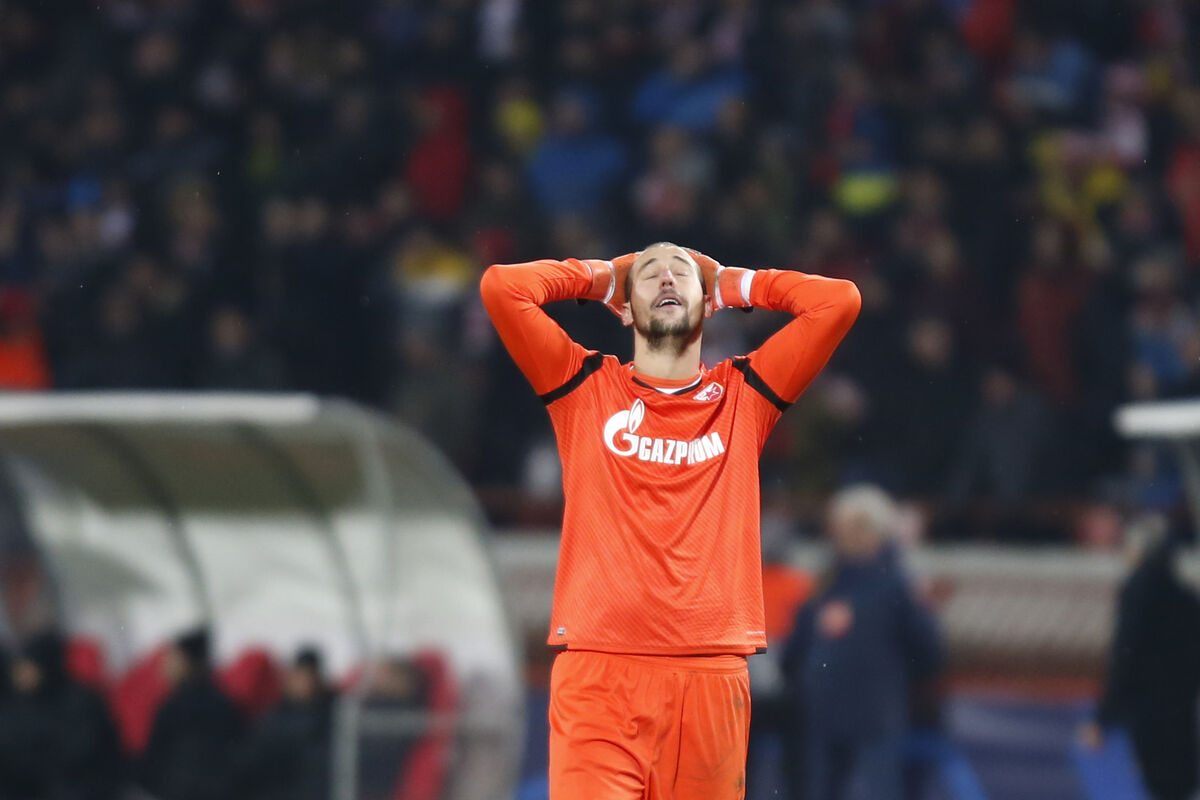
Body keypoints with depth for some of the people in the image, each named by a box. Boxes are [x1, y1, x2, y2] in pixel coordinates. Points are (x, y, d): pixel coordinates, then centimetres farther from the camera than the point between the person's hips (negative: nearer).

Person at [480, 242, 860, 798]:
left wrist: (730, 284, 20)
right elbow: (501, 286, 4)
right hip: (596, 670, -1)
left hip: (711, 674, 1)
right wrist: (600, 279, 18)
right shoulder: (588, 387, 12)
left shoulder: (741, 394, 15)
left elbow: (840, 301, 9)